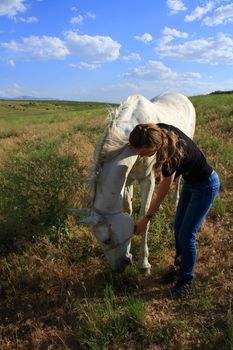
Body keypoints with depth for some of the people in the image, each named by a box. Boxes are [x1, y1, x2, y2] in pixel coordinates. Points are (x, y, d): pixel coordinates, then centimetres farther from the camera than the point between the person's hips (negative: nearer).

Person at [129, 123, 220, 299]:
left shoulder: (172, 159, -39)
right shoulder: (160, 130, -22)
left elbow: (160, 196, -24)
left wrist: (145, 220, -12)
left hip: (205, 187, -8)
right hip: (190, 180, 8)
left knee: (186, 235, -2)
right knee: (178, 228, 14)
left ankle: (186, 279, 21)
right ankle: (179, 266, 36)